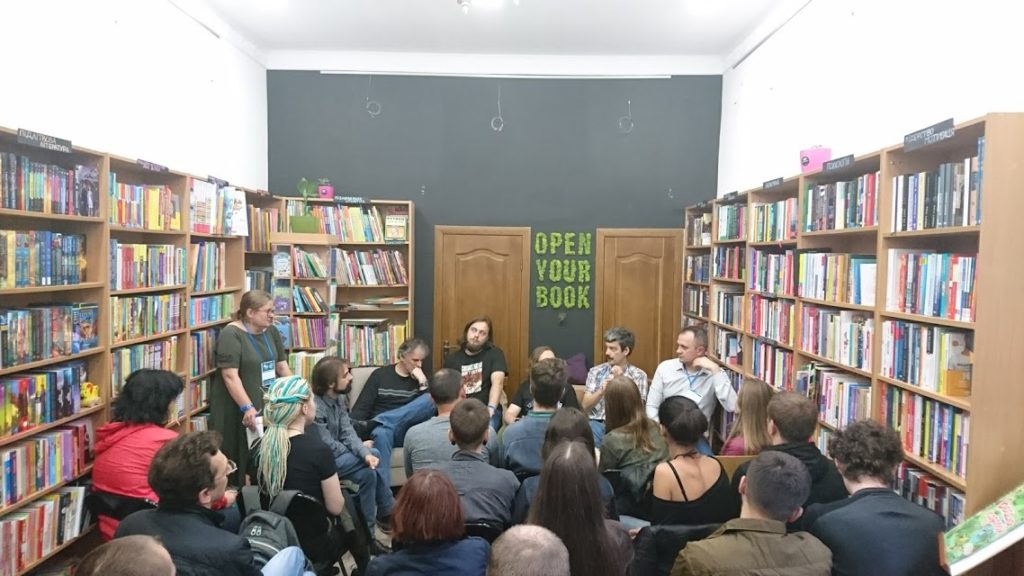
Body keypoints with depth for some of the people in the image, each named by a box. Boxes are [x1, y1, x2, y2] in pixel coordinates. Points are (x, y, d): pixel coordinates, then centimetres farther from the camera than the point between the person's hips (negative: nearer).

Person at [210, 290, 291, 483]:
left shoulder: (271, 332, 7)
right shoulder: (231, 334, -14)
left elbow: (283, 367, 12)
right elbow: (230, 376, -20)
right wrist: (248, 408, -27)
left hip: (267, 406, 6)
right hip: (237, 410, -6)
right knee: (239, 458, 0)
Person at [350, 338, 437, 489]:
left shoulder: (420, 378, 15)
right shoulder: (380, 374, 8)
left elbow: (434, 406, 1)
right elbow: (361, 407, 1)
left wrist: (422, 383, -9)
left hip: (408, 431, 2)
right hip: (382, 429, -2)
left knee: (428, 401, -26)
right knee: (382, 432, -40)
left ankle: (371, 424, -29)